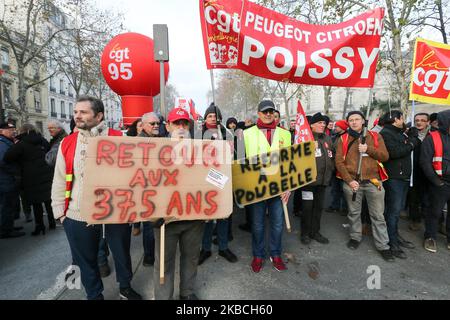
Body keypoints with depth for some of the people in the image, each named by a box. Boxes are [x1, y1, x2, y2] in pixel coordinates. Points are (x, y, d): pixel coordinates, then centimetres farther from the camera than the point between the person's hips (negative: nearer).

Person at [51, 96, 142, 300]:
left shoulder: (119, 139, -6)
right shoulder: (67, 143, 3)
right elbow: (59, 180, 8)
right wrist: (59, 210, 6)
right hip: (78, 216, 2)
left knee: (122, 254, 18)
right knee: (86, 261, 18)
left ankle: (126, 288, 44)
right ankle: (94, 295, 42)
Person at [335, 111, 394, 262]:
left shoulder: (375, 136, 5)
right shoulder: (343, 139, 2)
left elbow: (385, 156, 2)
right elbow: (339, 161, -3)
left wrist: (368, 149, -15)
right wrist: (349, 180, -12)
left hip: (373, 181, 0)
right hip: (351, 182, 0)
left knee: (378, 215, 7)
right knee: (354, 212, 13)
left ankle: (383, 246, 19)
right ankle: (355, 237, 32)